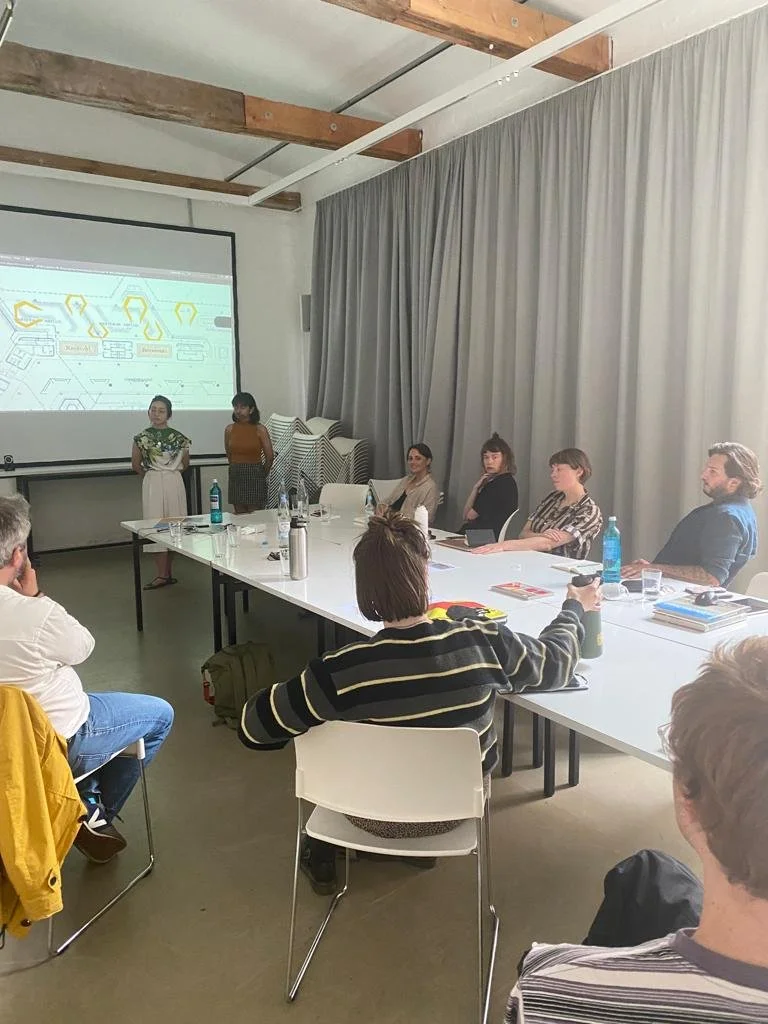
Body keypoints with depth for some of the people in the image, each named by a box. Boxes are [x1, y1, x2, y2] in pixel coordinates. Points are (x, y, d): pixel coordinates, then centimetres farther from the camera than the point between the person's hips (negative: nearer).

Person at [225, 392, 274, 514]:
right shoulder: (230, 429, 2)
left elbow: (270, 456, -1)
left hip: (255, 477, -3)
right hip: (236, 477, 3)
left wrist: (262, 474, 10)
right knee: (239, 516, 6)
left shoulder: (260, 429, -7)